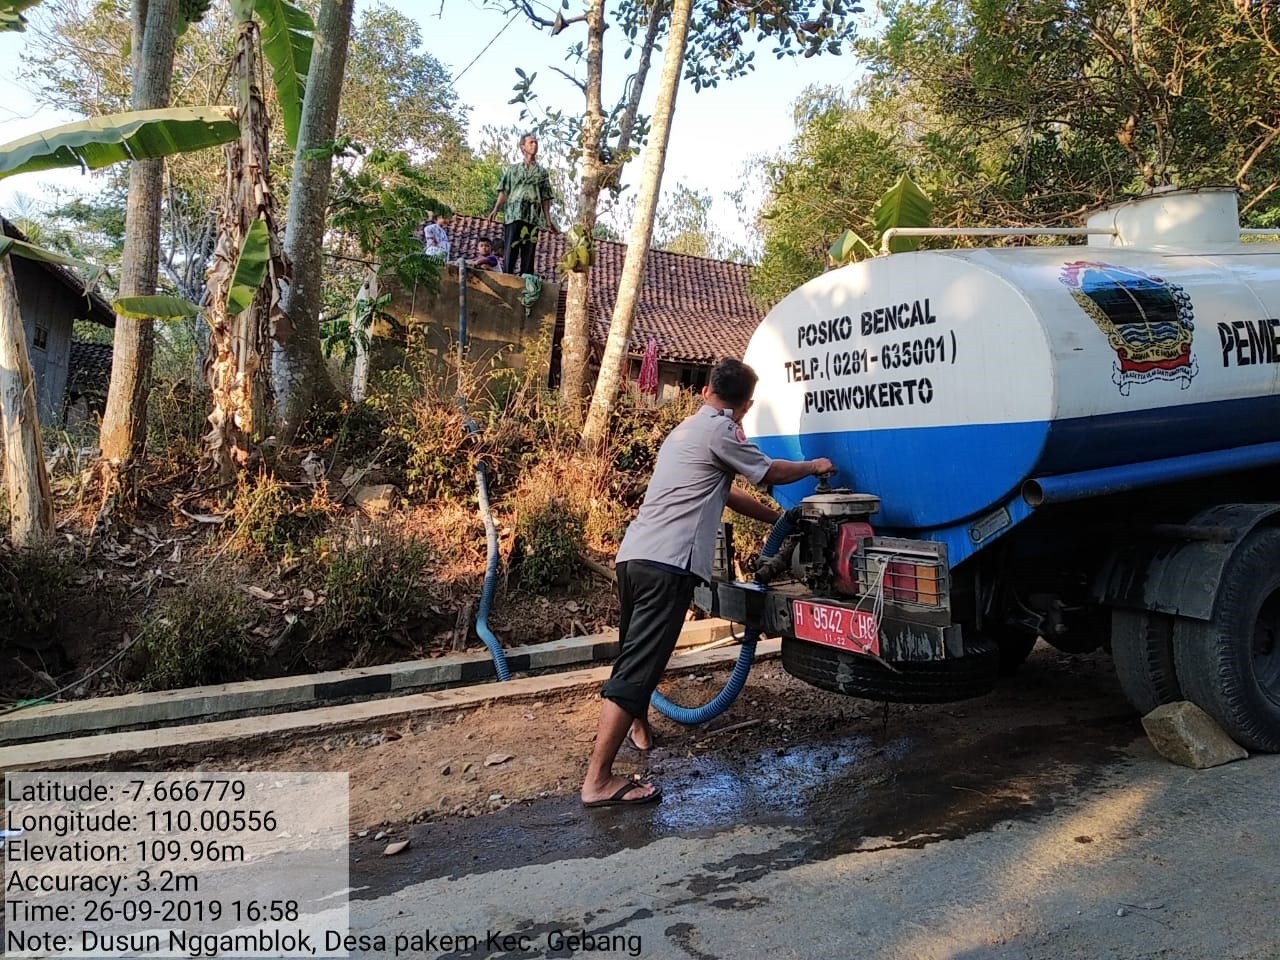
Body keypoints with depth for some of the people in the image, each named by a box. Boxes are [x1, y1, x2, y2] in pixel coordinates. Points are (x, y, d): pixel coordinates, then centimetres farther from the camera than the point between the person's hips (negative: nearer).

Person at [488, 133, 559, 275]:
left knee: (528, 252, -3)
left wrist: (548, 220, 3)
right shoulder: (512, 169, 17)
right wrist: (496, 209, -7)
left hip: (533, 216, 1)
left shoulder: (542, 171, 19)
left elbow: (545, 198, 13)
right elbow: (504, 191, 9)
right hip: (513, 214, -1)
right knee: (510, 250, -9)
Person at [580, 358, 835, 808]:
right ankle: (598, 781, -10)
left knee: (635, 653, 26)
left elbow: (726, 493, 32)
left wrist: (777, 519, 38)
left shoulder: (686, 429, 25)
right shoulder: (720, 430, -3)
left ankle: (638, 729, 47)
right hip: (667, 563, -10)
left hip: (634, 554, 10)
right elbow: (770, 472, 7)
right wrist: (813, 467, 26)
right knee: (637, 667, -10)